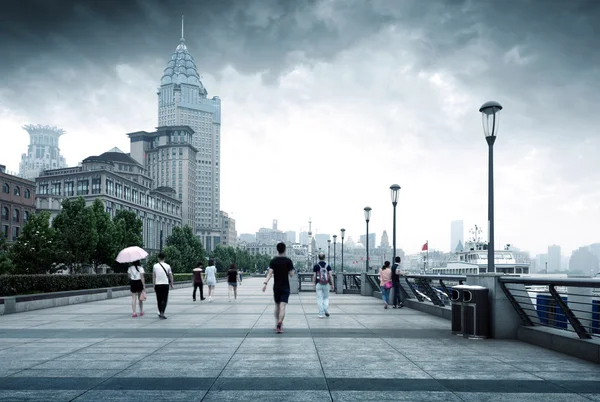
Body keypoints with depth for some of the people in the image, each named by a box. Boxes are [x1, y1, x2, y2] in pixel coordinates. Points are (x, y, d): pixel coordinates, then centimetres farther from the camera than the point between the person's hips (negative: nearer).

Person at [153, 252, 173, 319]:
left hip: (157, 284, 2)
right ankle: (162, 313, -12)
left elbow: (153, 277, 3)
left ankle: (160, 313, 23)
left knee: (159, 300, 13)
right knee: (164, 300, 0)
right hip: (165, 284, -1)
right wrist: (171, 284, 16)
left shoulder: (155, 266, 1)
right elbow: (171, 276, 3)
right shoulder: (167, 266, -1)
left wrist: (154, 286, 11)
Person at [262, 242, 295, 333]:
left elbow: (270, 273, -11)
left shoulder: (273, 261, 1)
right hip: (285, 287, -3)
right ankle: (279, 324, -24)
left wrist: (265, 283, -16)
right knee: (282, 306, -8)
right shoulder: (288, 261, -6)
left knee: (277, 306, 17)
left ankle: (278, 324, 23)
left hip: (276, 287, 3)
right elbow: (291, 274, -6)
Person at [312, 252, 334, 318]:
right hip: (326, 284, 1)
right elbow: (330, 276, -3)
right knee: (326, 298, 17)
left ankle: (321, 314, 1)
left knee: (319, 299, 3)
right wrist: (332, 285, 2)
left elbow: (314, 276, -2)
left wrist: (314, 285, 7)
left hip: (318, 284, -1)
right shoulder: (328, 265, 1)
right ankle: (326, 310, -1)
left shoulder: (316, 266, -2)